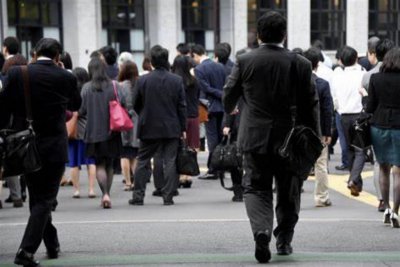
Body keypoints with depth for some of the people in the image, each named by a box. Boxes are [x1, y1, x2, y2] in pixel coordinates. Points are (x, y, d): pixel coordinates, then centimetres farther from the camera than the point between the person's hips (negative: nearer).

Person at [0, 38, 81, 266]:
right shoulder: (65, 77, -6)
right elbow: (76, 105, 13)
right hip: (54, 147, -3)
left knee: (37, 197, 18)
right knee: (45, 199, 2)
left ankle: (52, 245, 28)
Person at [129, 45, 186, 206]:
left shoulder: (142, 80, -7)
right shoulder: (177, 80, -4)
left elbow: (135, 104, 2)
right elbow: (182, 106, -1)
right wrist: (183, 128, 6)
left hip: (148, 128, 0)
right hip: (171, 128, 0)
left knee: (142, 162, 10)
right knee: (169, 162, 4)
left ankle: (138, 196, 11)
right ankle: (168, 197, 2)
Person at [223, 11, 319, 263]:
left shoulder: (245, 61, -6)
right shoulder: (300, 64, -7)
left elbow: (229, 94, 5)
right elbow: (311, 104, -3)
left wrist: (230, 110, 29)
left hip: (255, 138, 0)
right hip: (289, 139, 1)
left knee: (256, 188, 7)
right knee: (289, 192, 15)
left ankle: (262, 230, -17)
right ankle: (284, 240, 25)